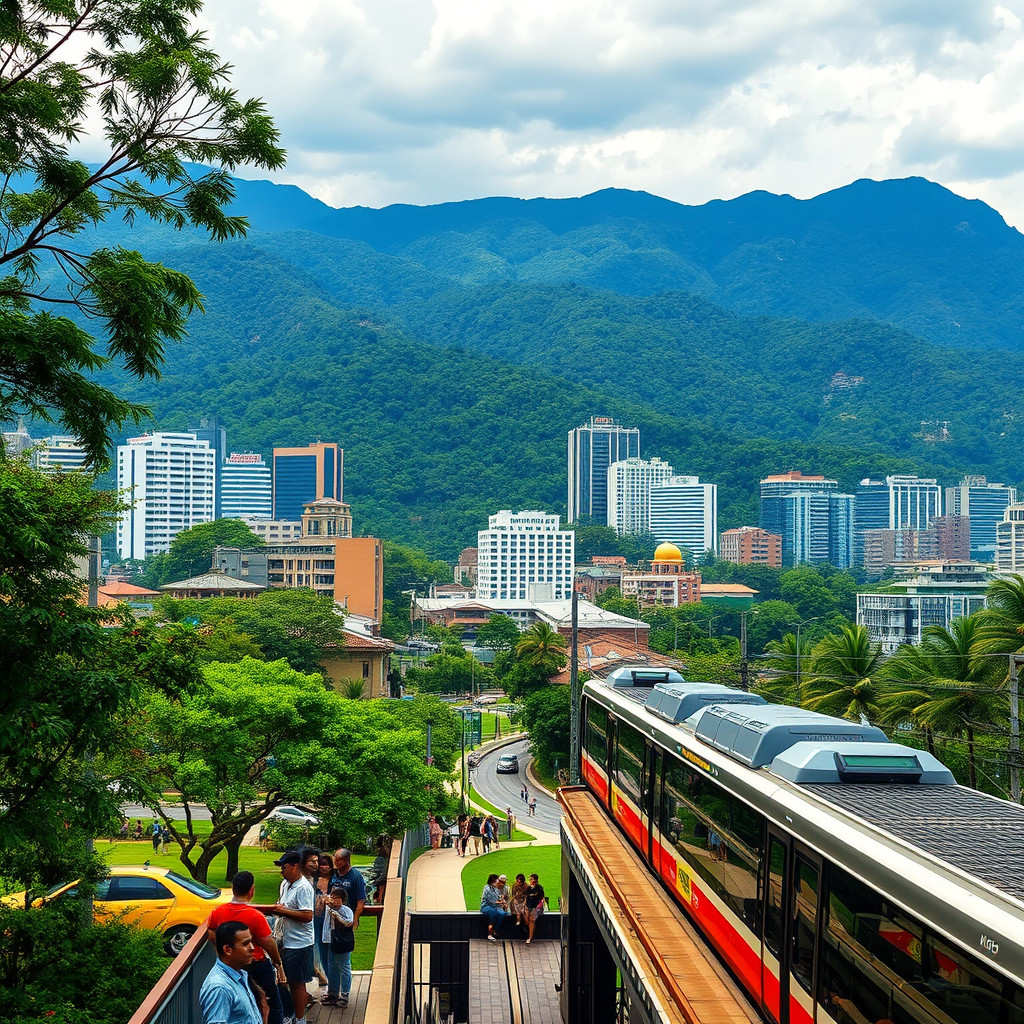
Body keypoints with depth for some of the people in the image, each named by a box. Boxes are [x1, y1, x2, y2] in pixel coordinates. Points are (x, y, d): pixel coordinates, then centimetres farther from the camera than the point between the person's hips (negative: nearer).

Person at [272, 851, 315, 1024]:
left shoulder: (303, 887, -18)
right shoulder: (288, 885, 12)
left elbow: (307, 916, -26)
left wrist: (284, 911, -19)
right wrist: (280, 908, 4)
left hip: (300, 944, -9)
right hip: (288, 942, 9)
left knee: (297, 983, -1)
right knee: (291, 982, 16)